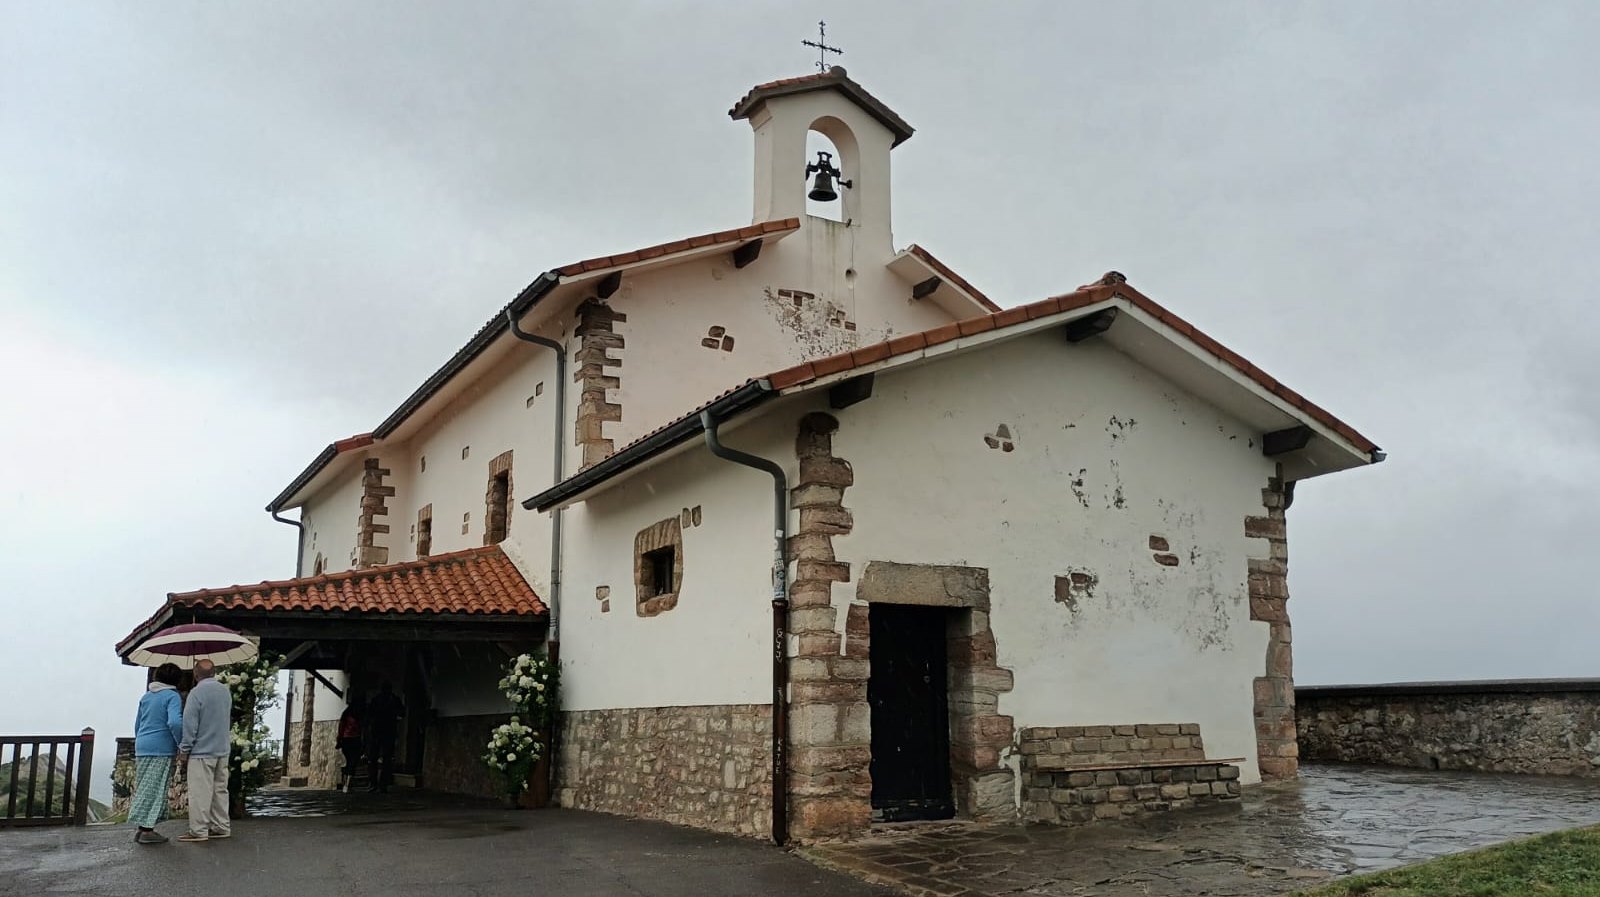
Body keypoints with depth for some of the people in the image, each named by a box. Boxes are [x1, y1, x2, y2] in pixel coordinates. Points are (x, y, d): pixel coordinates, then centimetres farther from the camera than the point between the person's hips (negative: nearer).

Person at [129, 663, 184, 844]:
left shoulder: (146, 696, 14)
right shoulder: (172, 696, -9)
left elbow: (137, 724, 21)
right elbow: (174, 722, -22)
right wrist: (181, 744, -10)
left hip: (141, 748, 7)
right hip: (161, 749, -7)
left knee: (143, 790, 13)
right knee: (155, 790, -3)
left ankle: (142, 828, 15)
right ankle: (147, 830, -4)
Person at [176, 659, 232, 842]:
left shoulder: (197, 693, -15)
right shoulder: (225, 691, 8)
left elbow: (190, 724, -14)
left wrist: (184, 750, -7)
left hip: (202, 751, -7)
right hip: (223, 750, 7)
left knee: (199, 792, -2)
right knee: (220, 789, 12)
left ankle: (198, 830, 0)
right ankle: (222, 827, 16)